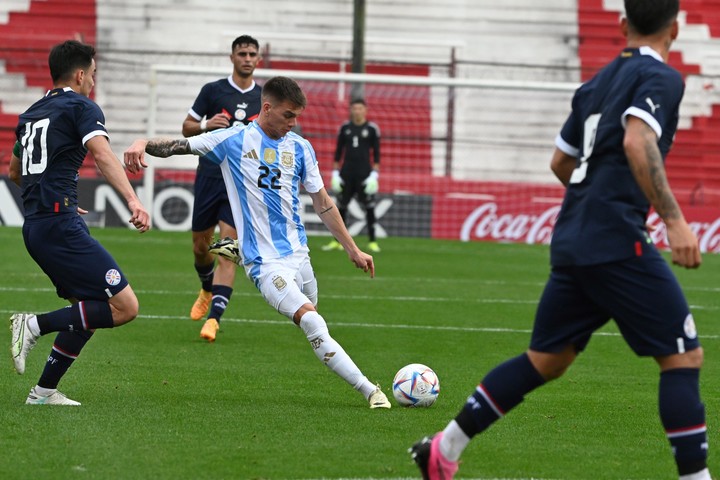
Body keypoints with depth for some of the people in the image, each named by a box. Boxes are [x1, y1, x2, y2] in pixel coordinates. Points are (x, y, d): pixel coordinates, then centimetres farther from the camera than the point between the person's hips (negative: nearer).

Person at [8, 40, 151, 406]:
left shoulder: (32, 114, 22)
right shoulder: (81, 107, -2)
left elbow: (15, 171, 35)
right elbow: (102, 155, -20)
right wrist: (133, 201, -33)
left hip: (33, 226, 9)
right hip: (60, 225, -9)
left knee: (92, 309, 16)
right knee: (125, 307, -11)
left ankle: (44, 391, 11)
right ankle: (35, 325, -14)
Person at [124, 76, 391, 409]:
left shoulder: (300, 149, 11)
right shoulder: (234, 140, 1)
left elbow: (322, 203, 18)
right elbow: (179, 145, -3)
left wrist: (353, 250, 19)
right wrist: (143, 143, -23)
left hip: (298, 255, 7)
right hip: (264, 262, -7)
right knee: (312, 322, -20)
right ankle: (369, 390, -25)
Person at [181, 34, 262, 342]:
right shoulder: (213, 91, 3)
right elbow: (186, 128, 7)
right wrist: (206, 125, -14)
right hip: (210, 175, 1)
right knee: (200, 245, 9)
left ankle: (214, 317, -18)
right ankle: (207, 289, 42)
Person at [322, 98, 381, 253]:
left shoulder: (372, 129, 0)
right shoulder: (345, 128, 8)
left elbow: (376, 153, 0)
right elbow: (338, 151, 12)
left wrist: (374, 175, -8)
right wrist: (335, 173, 7)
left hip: (364, 172, -3)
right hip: (347, 171, 3)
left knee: (369, 206, -5)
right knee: (341, 205, 4)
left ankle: (372, 242, 0)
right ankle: (338, 241, 11)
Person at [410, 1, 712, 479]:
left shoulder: (599, 82, 19)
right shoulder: (661, 77, -6)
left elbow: (561, 161, 28)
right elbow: (637, 143, -23)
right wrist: (674, 220, -26)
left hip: (572, 242, 8)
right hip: (617, 240, -8)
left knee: (546, 361, 17)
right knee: (683, 357, -4)